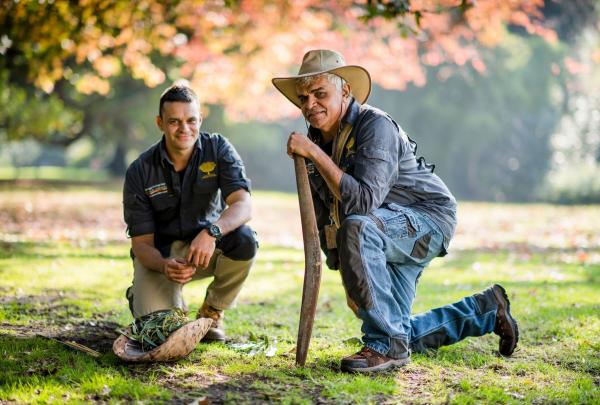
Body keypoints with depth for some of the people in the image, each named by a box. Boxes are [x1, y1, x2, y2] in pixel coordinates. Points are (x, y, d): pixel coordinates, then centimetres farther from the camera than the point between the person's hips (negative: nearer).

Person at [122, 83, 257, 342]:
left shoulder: (218, 149, -13)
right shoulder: (140, 172, -14)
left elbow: (243, 204, -26)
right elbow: (141, 242, -14)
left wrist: (211, 232, -47)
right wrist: (165, 266, -38)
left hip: (207, 246, 1)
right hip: (159, 254, -1)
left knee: (244, 240, -32)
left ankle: (212, 313, -4)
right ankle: (140, 294, 17)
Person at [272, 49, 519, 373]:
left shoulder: (375, 126, -24)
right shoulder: (315, 140, 0)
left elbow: (364, 202, -37)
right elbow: (322, 218, 9)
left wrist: (315, 155, -38)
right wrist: (349, 275, 7)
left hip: (428, 218, -9)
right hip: (388, 231, 9)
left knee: (356, 228, -38)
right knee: (400, 335, 11)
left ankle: (385, 343, -30)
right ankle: (487, 310, 34)